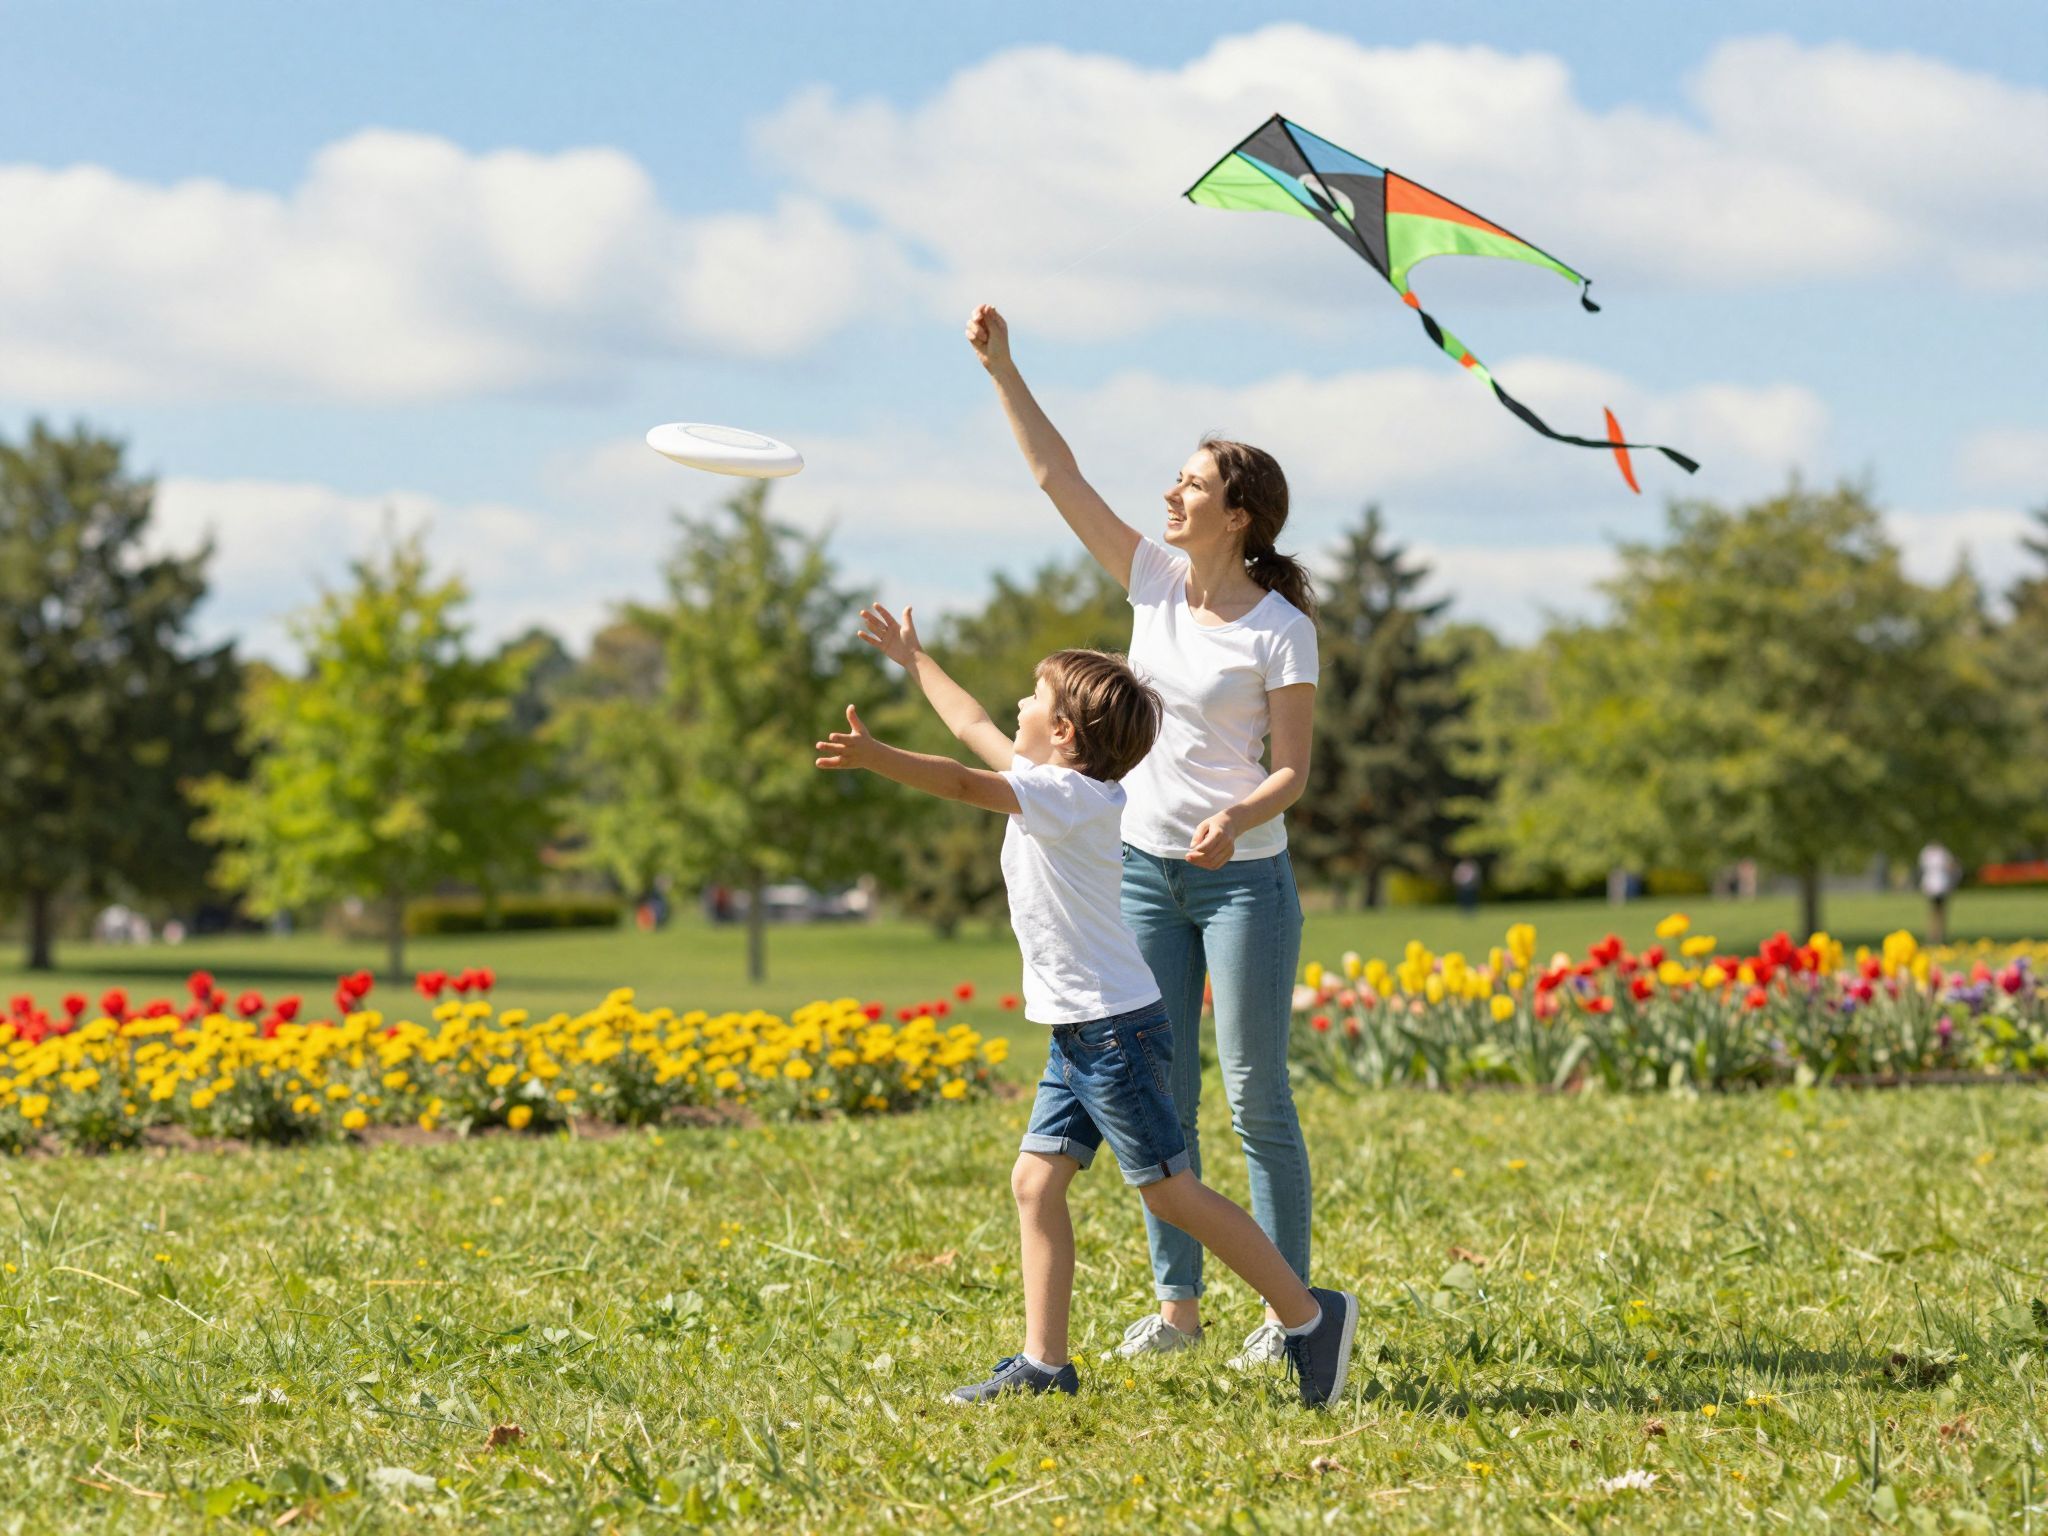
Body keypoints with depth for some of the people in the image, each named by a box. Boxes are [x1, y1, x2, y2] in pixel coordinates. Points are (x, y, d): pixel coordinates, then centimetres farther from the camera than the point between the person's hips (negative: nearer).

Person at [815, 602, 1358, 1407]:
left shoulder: (1072, 796, -17)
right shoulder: (1051, 789, 10)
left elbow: (963, 782, -26)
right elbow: (975, 727, 22)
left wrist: (871, 755, -26)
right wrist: (913, 660, 27)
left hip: (1116, 1031, -10)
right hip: (1077, 1034, 10)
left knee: (1172, 1192, -6)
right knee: (1036, 1181, 4)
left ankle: (1311, 1318, 2)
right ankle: (1044, 1363, 5)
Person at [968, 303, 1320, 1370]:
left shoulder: (1280, 632, -12)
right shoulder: (1156, 580, 2)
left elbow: (1292, 772, -11)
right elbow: (1058, 475, 3)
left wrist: (1235, 819, -31)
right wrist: (1001, 370, -2)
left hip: (1242, 875, -5)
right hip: (1144, 868, 5)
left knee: (1255, 1098, -2)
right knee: (1161, 1094, 7)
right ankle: (1176, 1301, 15)